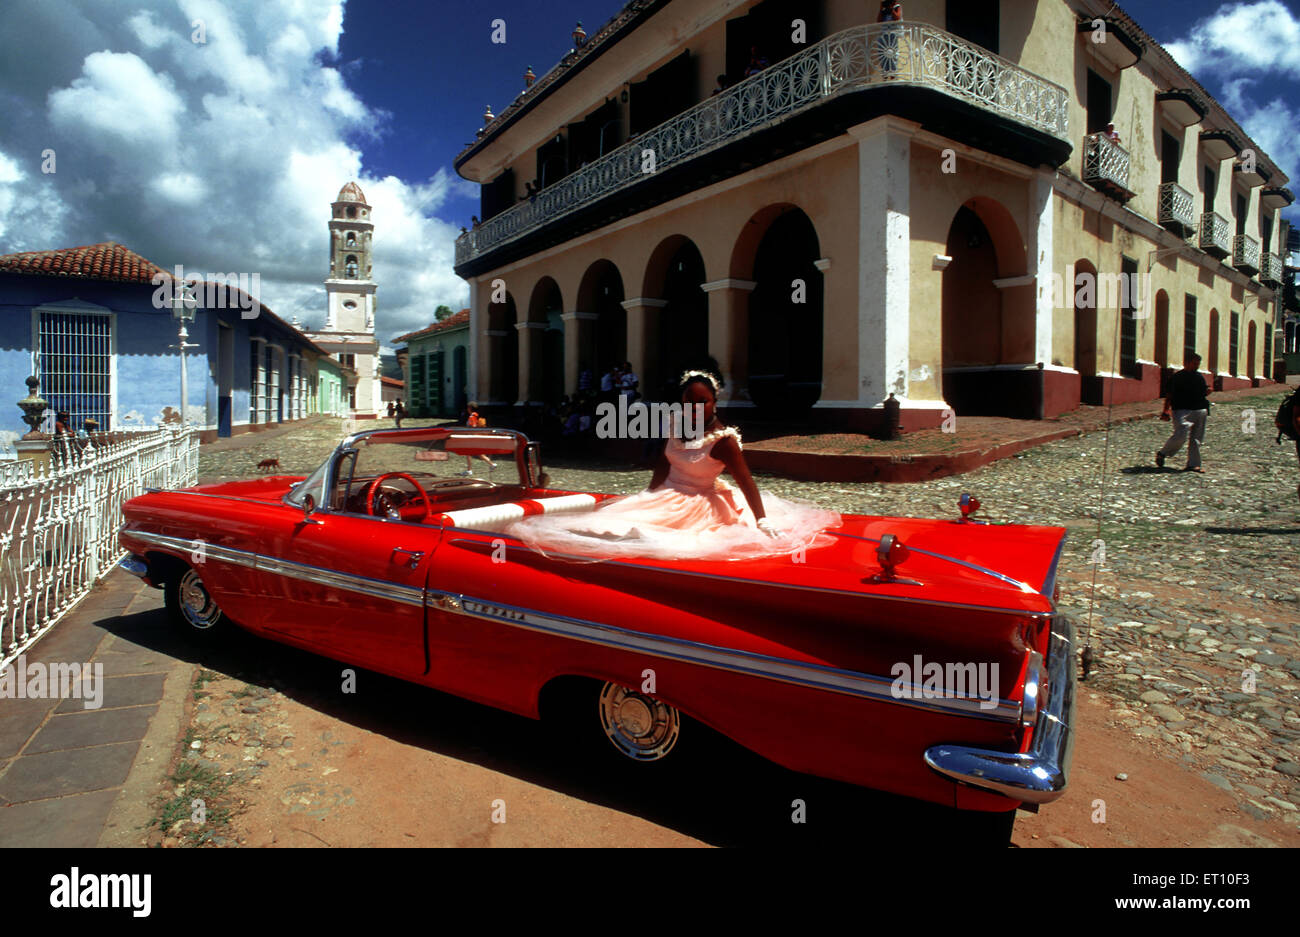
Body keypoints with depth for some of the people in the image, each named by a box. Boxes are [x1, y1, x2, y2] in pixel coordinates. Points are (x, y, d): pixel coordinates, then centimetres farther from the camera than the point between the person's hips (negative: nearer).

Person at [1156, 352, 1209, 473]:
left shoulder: (1200, 377, 17)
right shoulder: (1177, 377, 1)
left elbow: (1203, 393, 24)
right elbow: (1170, 396, 2)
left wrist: (1207, 392, 0)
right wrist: (1166, 411, -4)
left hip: (1200, 411, 6)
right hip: (1182, 410, -6)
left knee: (1196, 439, 4)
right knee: (1181, 436, -18)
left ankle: (1193, 464, 9)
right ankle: (1162, 453, 5)